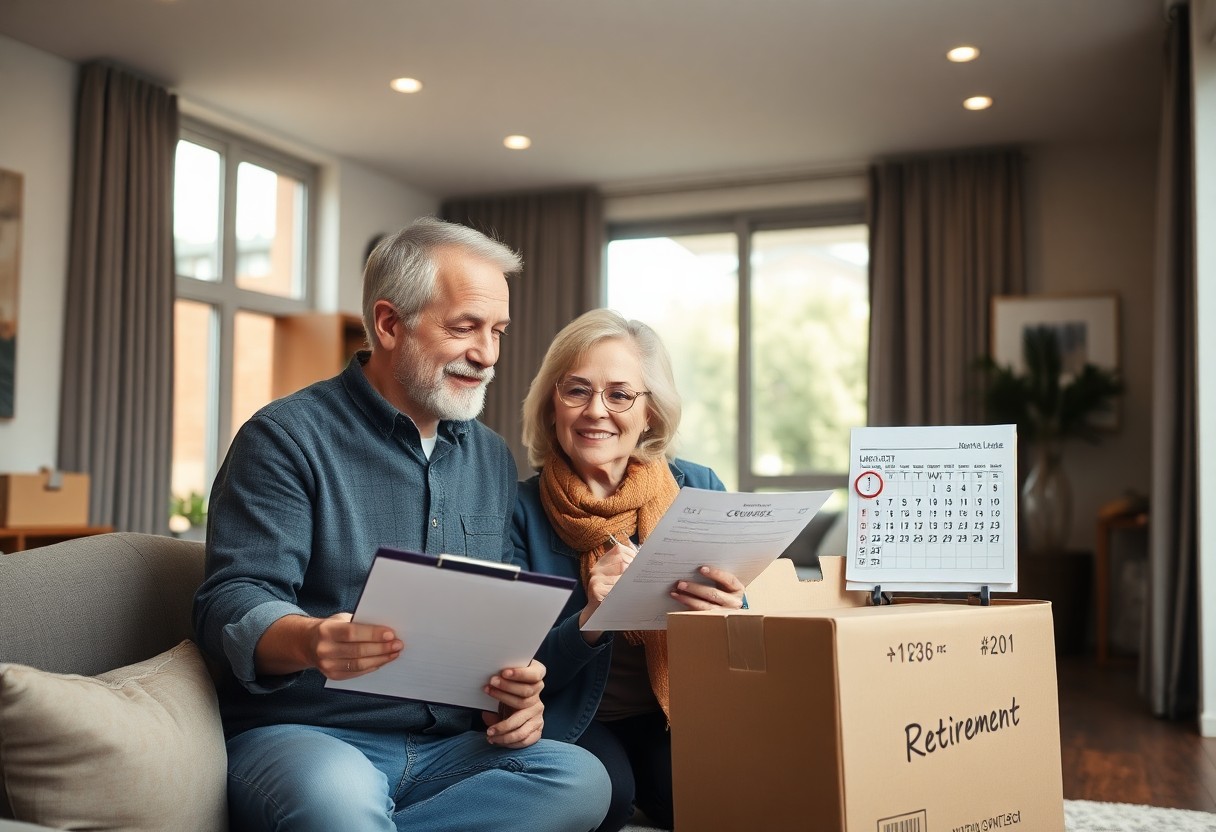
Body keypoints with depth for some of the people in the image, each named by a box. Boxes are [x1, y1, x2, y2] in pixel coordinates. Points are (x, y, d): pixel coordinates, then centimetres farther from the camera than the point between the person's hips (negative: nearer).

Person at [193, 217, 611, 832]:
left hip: (448, 744, 7)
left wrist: (517, 691, -6)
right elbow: (230, 603, -12)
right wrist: (309, 640, -34)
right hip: (301, 733, -6)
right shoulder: (286, 437, -4)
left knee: (579, 778, -24)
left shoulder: (492, 458, 15)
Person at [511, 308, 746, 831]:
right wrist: (590, 621, -29)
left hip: (679, 713, 1)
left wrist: (732, 612, -26)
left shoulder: (699, 491, -4)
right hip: (572, 722, 0)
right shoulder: (523, 510, -8)